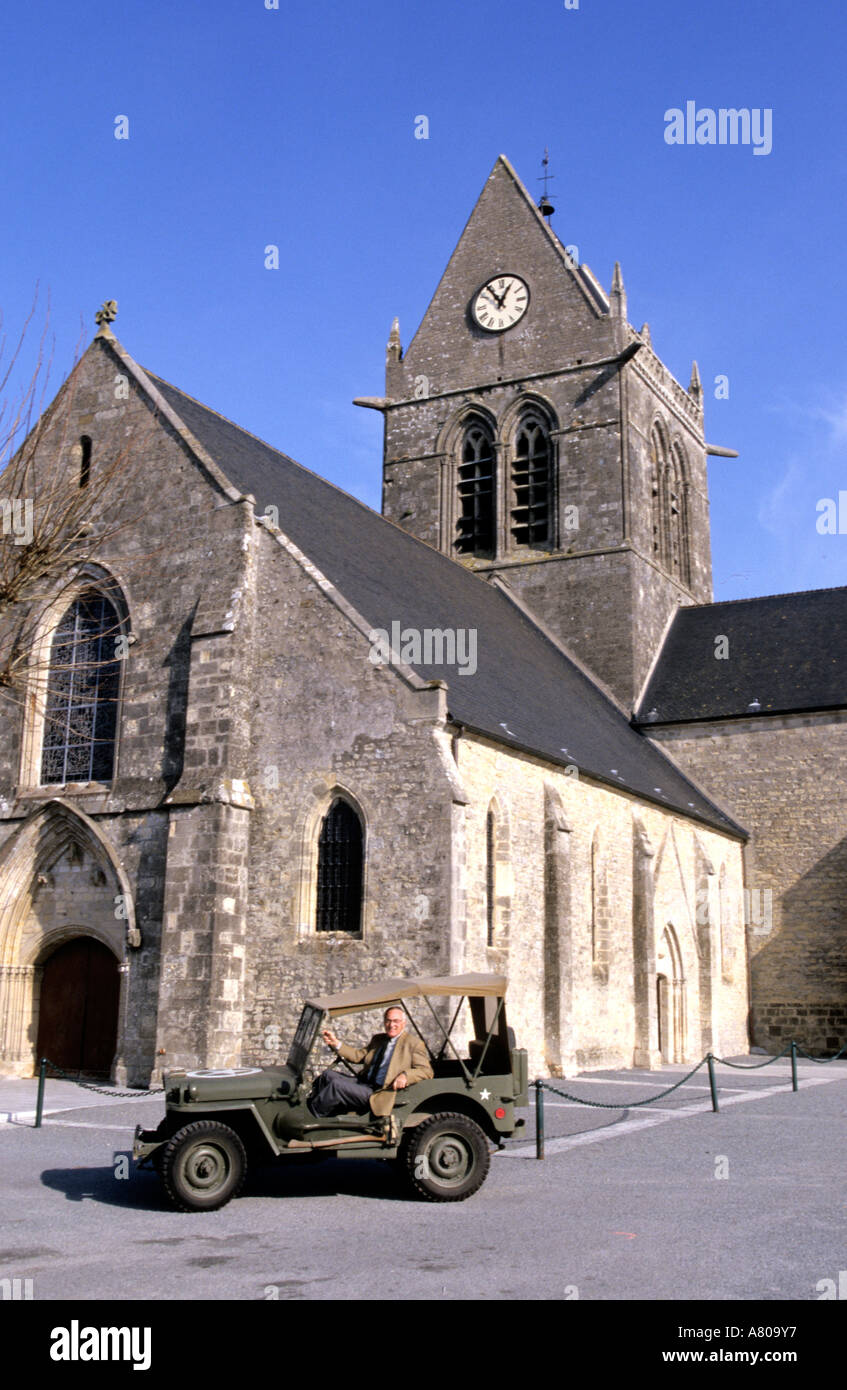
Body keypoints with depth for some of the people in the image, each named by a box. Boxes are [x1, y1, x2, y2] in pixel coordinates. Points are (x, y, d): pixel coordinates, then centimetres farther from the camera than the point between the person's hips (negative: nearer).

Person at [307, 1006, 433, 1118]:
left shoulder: (413, 1043, -1)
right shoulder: (378, 1039, 21)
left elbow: (427, 1071, -9)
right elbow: (358, 1055, 17)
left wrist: (405, 1075, -27)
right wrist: (335, 1043, 5)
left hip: (380, 1094, -8)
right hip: (364, 1083, 8)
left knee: (336, 1085, -21)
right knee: (328, 1075, -6)